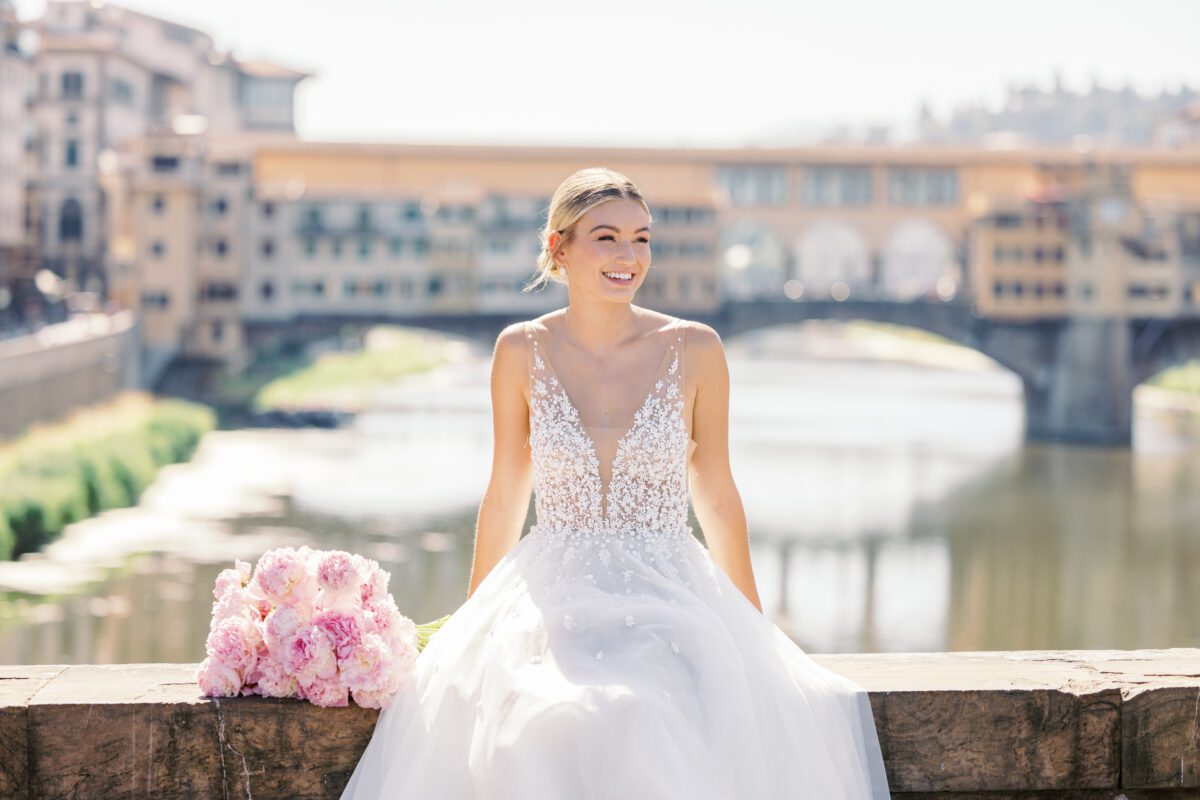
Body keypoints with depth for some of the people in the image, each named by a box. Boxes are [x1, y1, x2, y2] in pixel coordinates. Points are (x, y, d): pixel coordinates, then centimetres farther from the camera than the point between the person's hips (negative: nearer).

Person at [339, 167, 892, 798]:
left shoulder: (694, 349, -1)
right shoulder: (521, 351, 1)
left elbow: (716, 496, 8)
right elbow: (505, 497, 12)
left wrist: (756, 629, 12)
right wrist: (473, 626, 17)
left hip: (669, 601, 0)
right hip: (553, 600, 1)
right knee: (539, 728, -31)